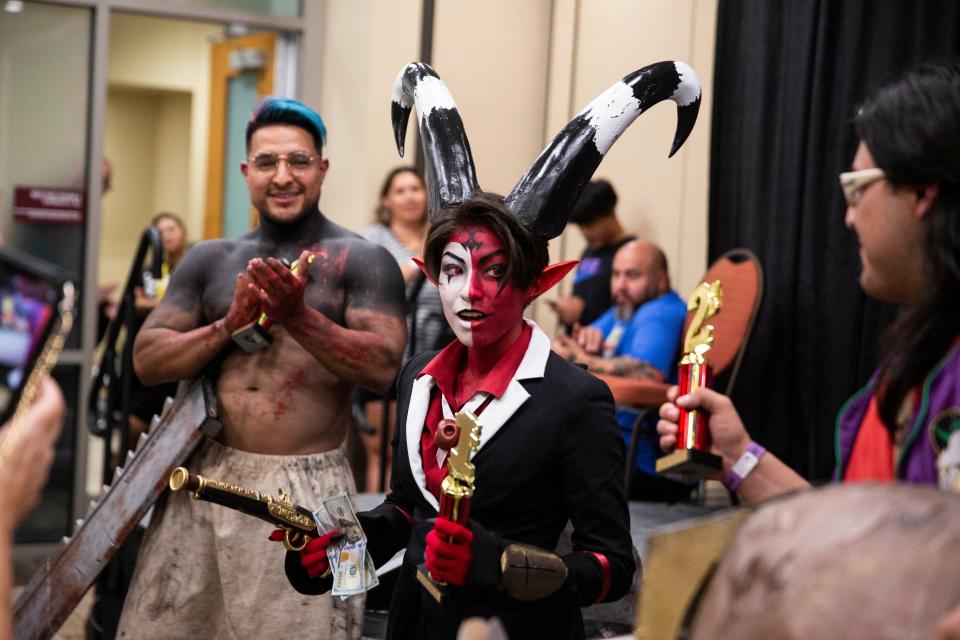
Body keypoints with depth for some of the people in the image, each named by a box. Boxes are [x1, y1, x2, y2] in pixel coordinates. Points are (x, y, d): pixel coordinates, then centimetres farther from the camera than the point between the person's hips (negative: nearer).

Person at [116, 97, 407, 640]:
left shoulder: (363, 261, -2)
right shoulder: (210, 259, 10)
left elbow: (383, 367, -14)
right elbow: (147, 361, 4)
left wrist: (297, 316, -24)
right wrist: (230, 325, -11)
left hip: (305, 487, -4)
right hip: (206, 475, 4)